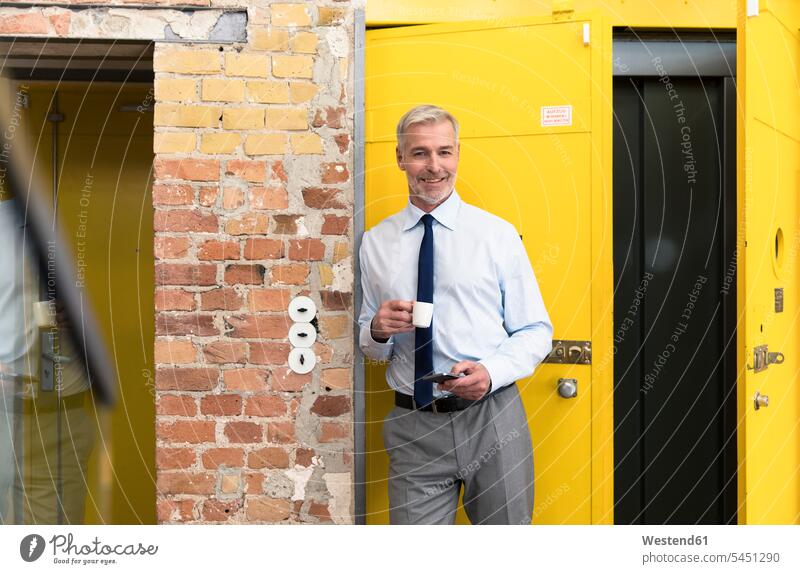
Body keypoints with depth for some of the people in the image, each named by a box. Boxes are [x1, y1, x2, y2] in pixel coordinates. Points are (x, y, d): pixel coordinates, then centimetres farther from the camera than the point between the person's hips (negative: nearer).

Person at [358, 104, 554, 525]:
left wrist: (492, 371, -17)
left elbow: (535, 331, 1)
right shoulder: (375, 243, 7)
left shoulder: (498, 234, 1)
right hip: (412, 427, 1)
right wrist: (378, 331, -8)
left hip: (492, 418, -1)